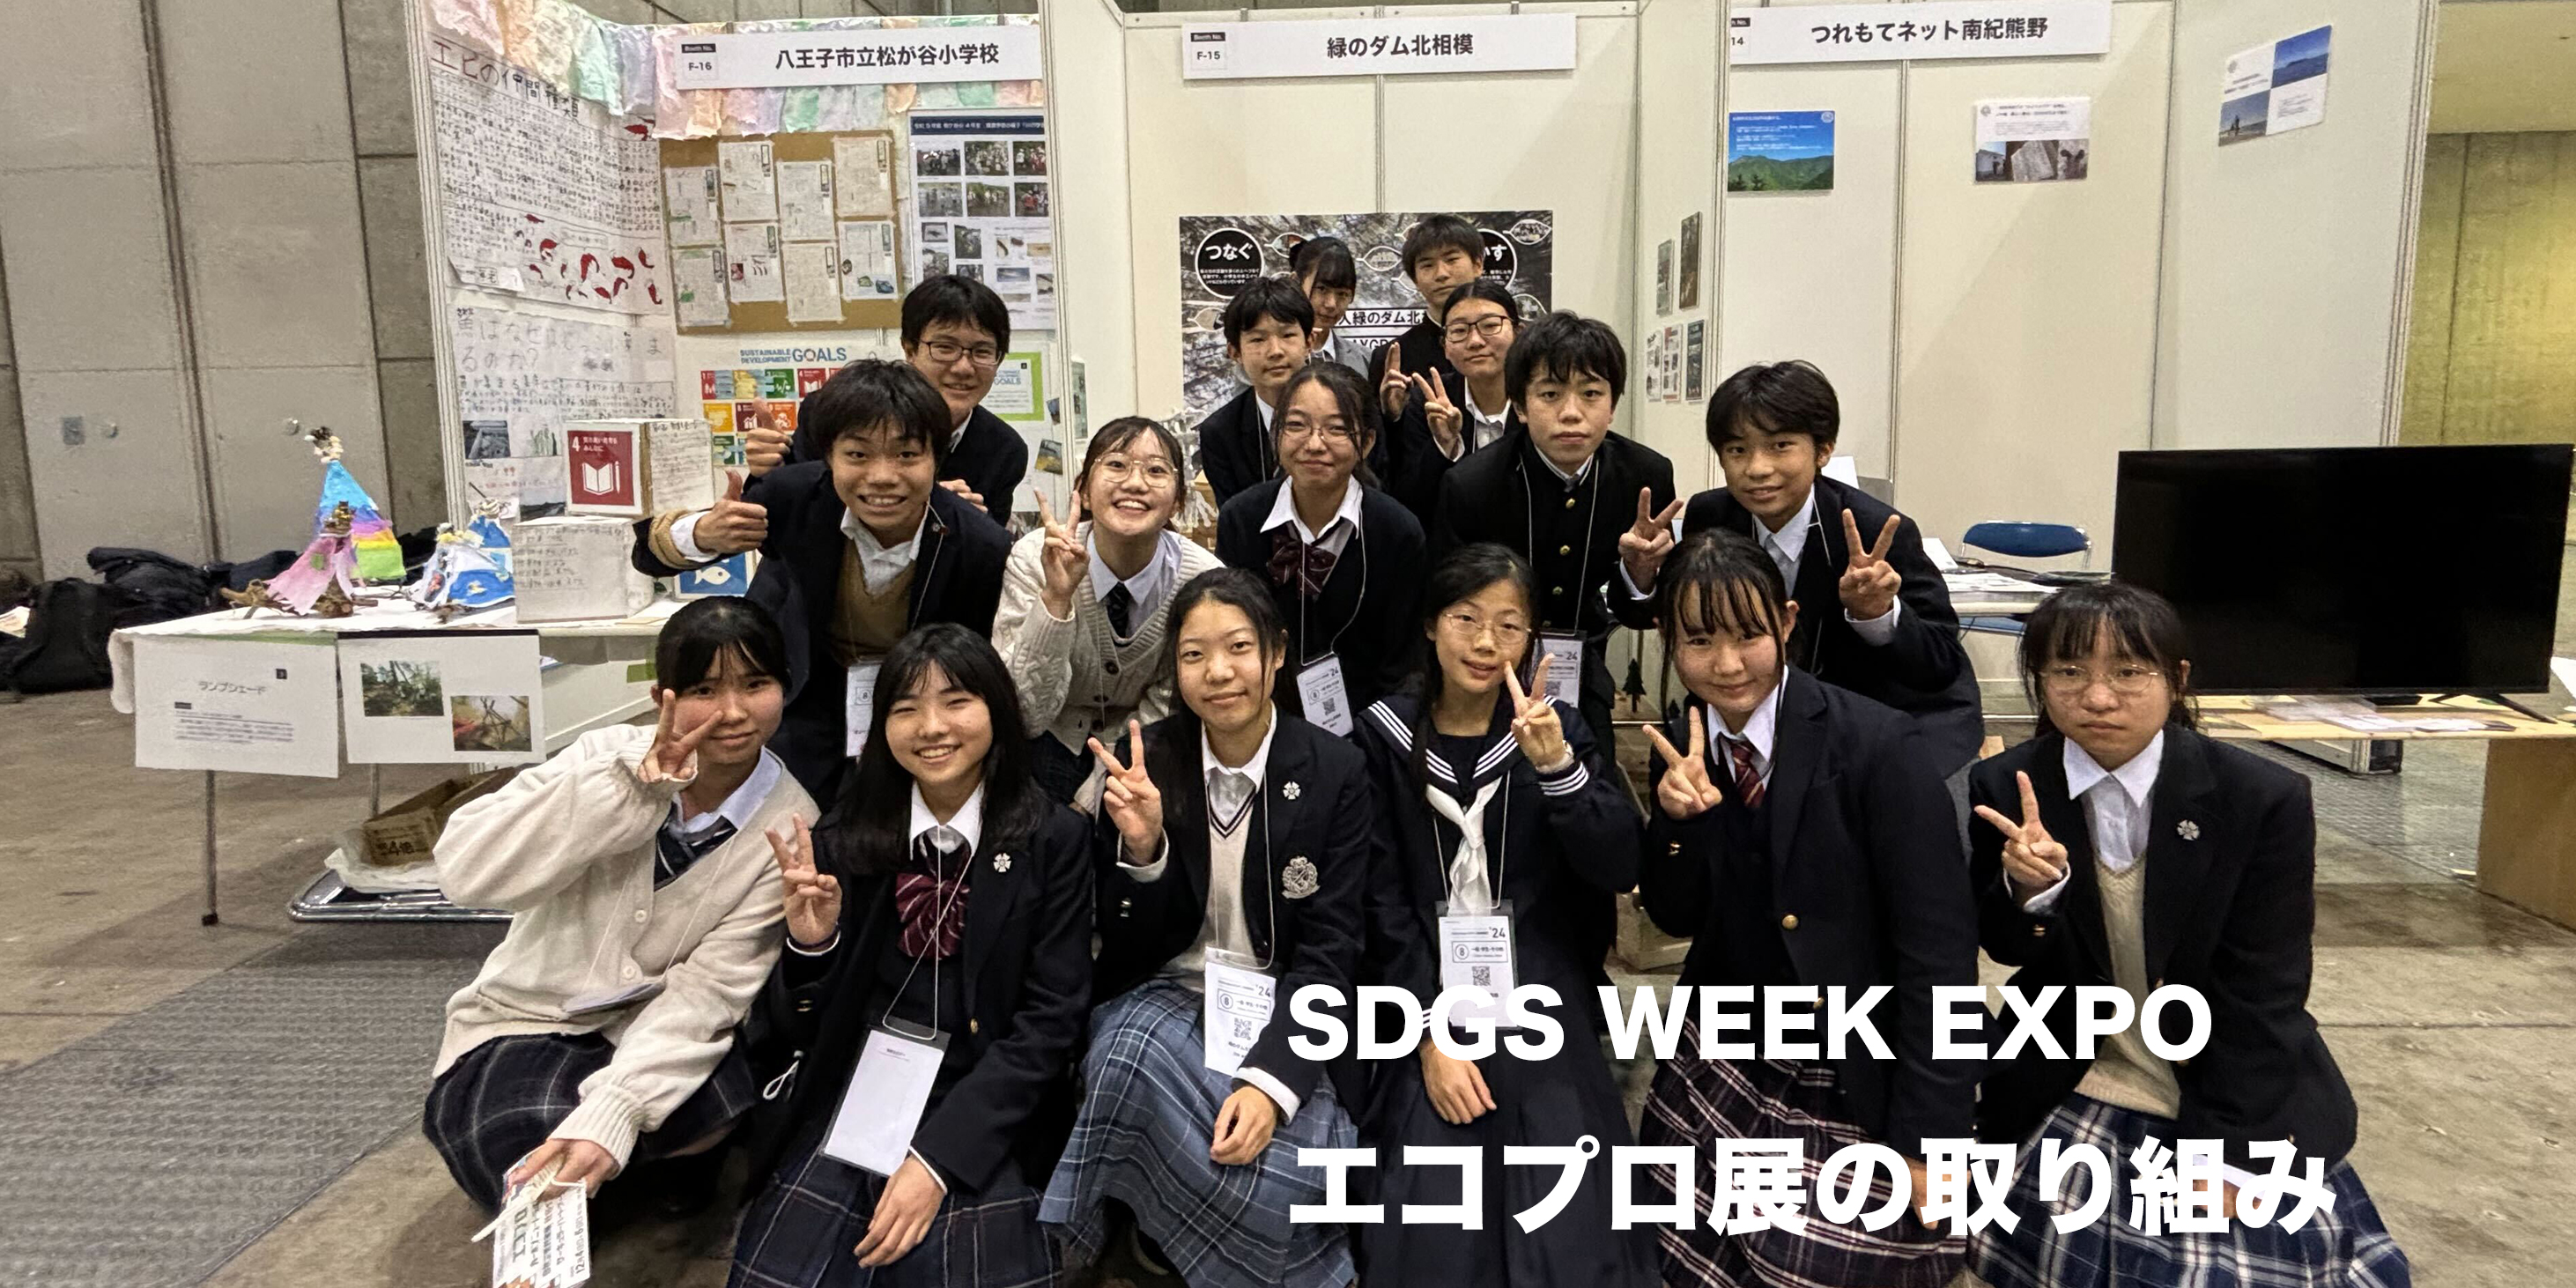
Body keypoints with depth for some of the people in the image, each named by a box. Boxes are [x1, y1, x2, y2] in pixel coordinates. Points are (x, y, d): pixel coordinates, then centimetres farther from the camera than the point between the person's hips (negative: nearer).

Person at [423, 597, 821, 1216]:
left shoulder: (791, 825, -12)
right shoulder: (611, 757, -12)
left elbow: (710, 985, -19)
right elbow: (467, 870, -24)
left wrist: (611, 1112, -33)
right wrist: (631, 791, -31)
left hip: (657, 1033, 1)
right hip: (525, 1025, -1)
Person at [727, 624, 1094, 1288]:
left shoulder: (1055, 838, -4)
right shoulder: (847, 833, 1)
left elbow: (1049, 1020, -7)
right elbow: (797, 1028, 3)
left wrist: (939, 1157, -16)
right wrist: (810, 943, -19)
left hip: (984, 1114, -1)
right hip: (851, 1097, 2)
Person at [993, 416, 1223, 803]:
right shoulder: (1034, 559, -20)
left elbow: (1163, 713, -6)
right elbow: (1026, 713, -25)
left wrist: (1087, 802, -12)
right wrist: (1056, 596, -36)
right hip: (1052, 742, -1)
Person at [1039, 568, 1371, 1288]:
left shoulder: (1336, 772, -8)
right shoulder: (1142, 764, -5)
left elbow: (1328, 951, -9)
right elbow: (1131, 947, -3)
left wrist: (1271, 1078, -24)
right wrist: (1140, 847, -24)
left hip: (1286, 1018, 0)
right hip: (1163, 997, 1)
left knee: (1277, 1157, -28)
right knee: (1135, 1053, -33)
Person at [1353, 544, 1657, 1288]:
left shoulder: (1558, 729, 3)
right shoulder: (1386, 736, 1)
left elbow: (1621, 869, -8)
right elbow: (1384, 899, -2)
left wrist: (1557, 768, -23)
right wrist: (1431, 1033, -9)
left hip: (1544, 1012, 1)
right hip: (1430, 1004, 0)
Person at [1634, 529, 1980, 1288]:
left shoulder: (1877, 746, -20)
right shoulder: (1681, 752, -2)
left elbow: (1938, 951, -18)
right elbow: (1677, 918, 2)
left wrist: (1927, 1137, -17)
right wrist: (1676, 819, -18)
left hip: (1865, 1080, -5)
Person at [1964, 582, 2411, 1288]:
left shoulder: (2263, 798, -16)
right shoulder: (2004, 791, -11)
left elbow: (2261, 996, -11)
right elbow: (2014, 954, -5)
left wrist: (2226, 1151, -13)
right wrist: (2029, 889, -28)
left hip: (2237, 1102, -1)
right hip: (2067, 1097, 1)